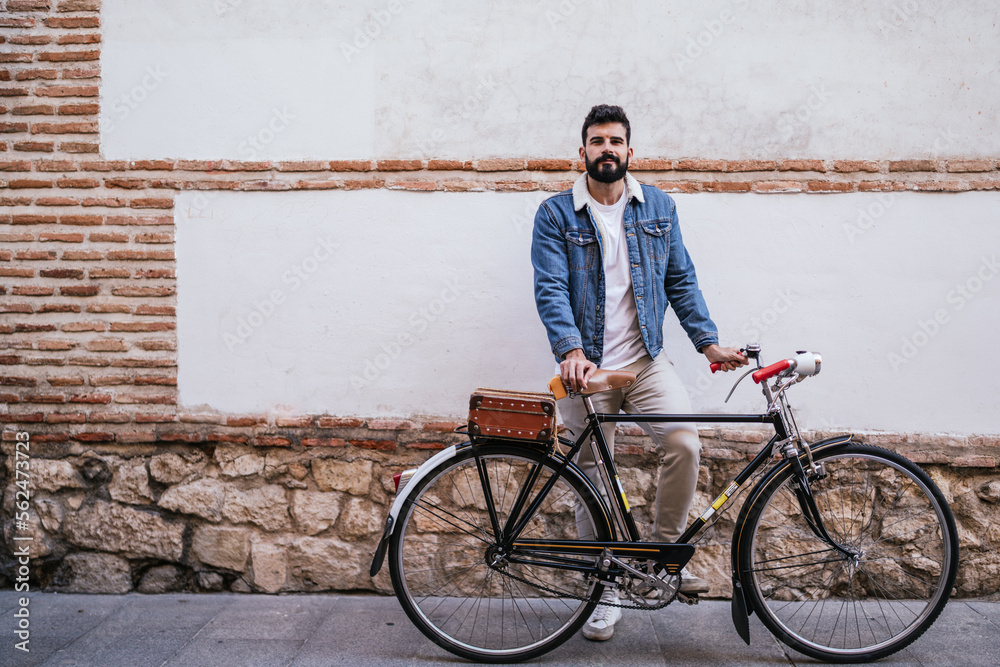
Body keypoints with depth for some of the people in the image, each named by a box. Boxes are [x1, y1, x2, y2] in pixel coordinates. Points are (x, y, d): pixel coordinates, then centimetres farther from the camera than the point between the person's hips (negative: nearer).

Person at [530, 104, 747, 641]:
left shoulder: (659, 208, 9)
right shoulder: (556, 214, 0)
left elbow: (680, 280, 11)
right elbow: (551, 289, -10)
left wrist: (709, 342, 1)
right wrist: (571, 350, -25)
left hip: (646, 360, 2)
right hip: (587, 366, -2)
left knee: (684, 444, -19)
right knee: (594, 476, 5)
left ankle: (664, 550, 7)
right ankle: (607, 590, 21)